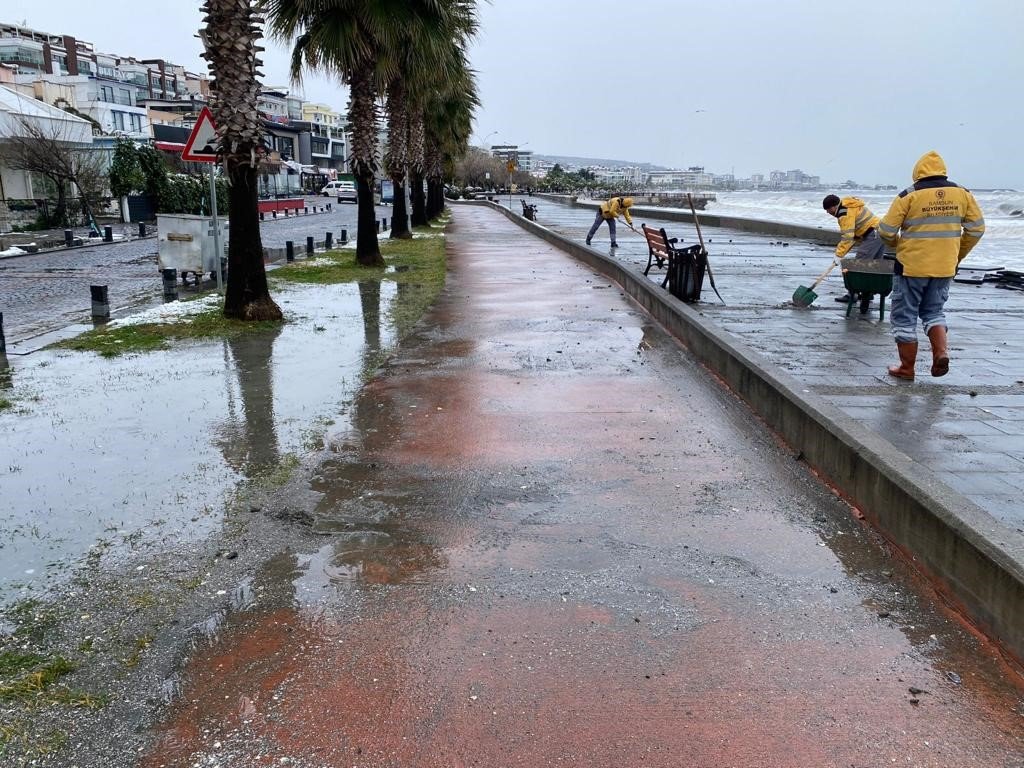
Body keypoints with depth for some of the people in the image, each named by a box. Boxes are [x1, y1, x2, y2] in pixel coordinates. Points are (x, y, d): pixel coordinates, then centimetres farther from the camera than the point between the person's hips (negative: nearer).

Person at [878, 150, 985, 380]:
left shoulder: (909, 195, -10)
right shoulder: (962, 194, 3)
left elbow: (886, 230, -9)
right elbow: (976, 228, 7)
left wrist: (896, 244, 13)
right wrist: (958, 256, 18)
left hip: (911, 266, -4)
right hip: (945, 267, 4)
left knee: (904, 317, 8)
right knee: (933, 311, 22)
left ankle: (907, 368, 13)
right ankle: (941, 351, 0)